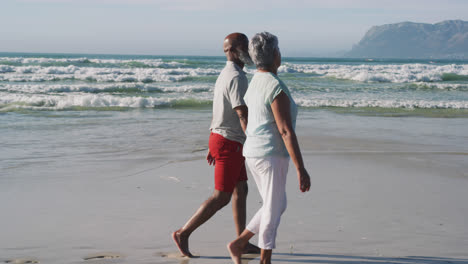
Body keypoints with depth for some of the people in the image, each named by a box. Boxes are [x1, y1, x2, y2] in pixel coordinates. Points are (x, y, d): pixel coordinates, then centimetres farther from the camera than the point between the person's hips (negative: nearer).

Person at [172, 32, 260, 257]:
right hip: (230, 144, -10)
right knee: (221, 197, -4)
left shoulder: (225, 75, 13)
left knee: (241, 191, 13)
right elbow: (243, 116, -25)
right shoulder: (237, 77, -20)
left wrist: (212, 146, 23)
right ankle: (183, 233, 1)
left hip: (220, 140, 10)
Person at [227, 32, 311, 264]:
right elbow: (286, 132, -22)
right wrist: (301, 169, -21)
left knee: (276, 206, 18)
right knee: (273, 210, 4)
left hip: (254, 154, 9)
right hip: (272, 156, -9)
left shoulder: (255, 84, 11)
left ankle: (239, 243, 15)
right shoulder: (277, 88, -19)